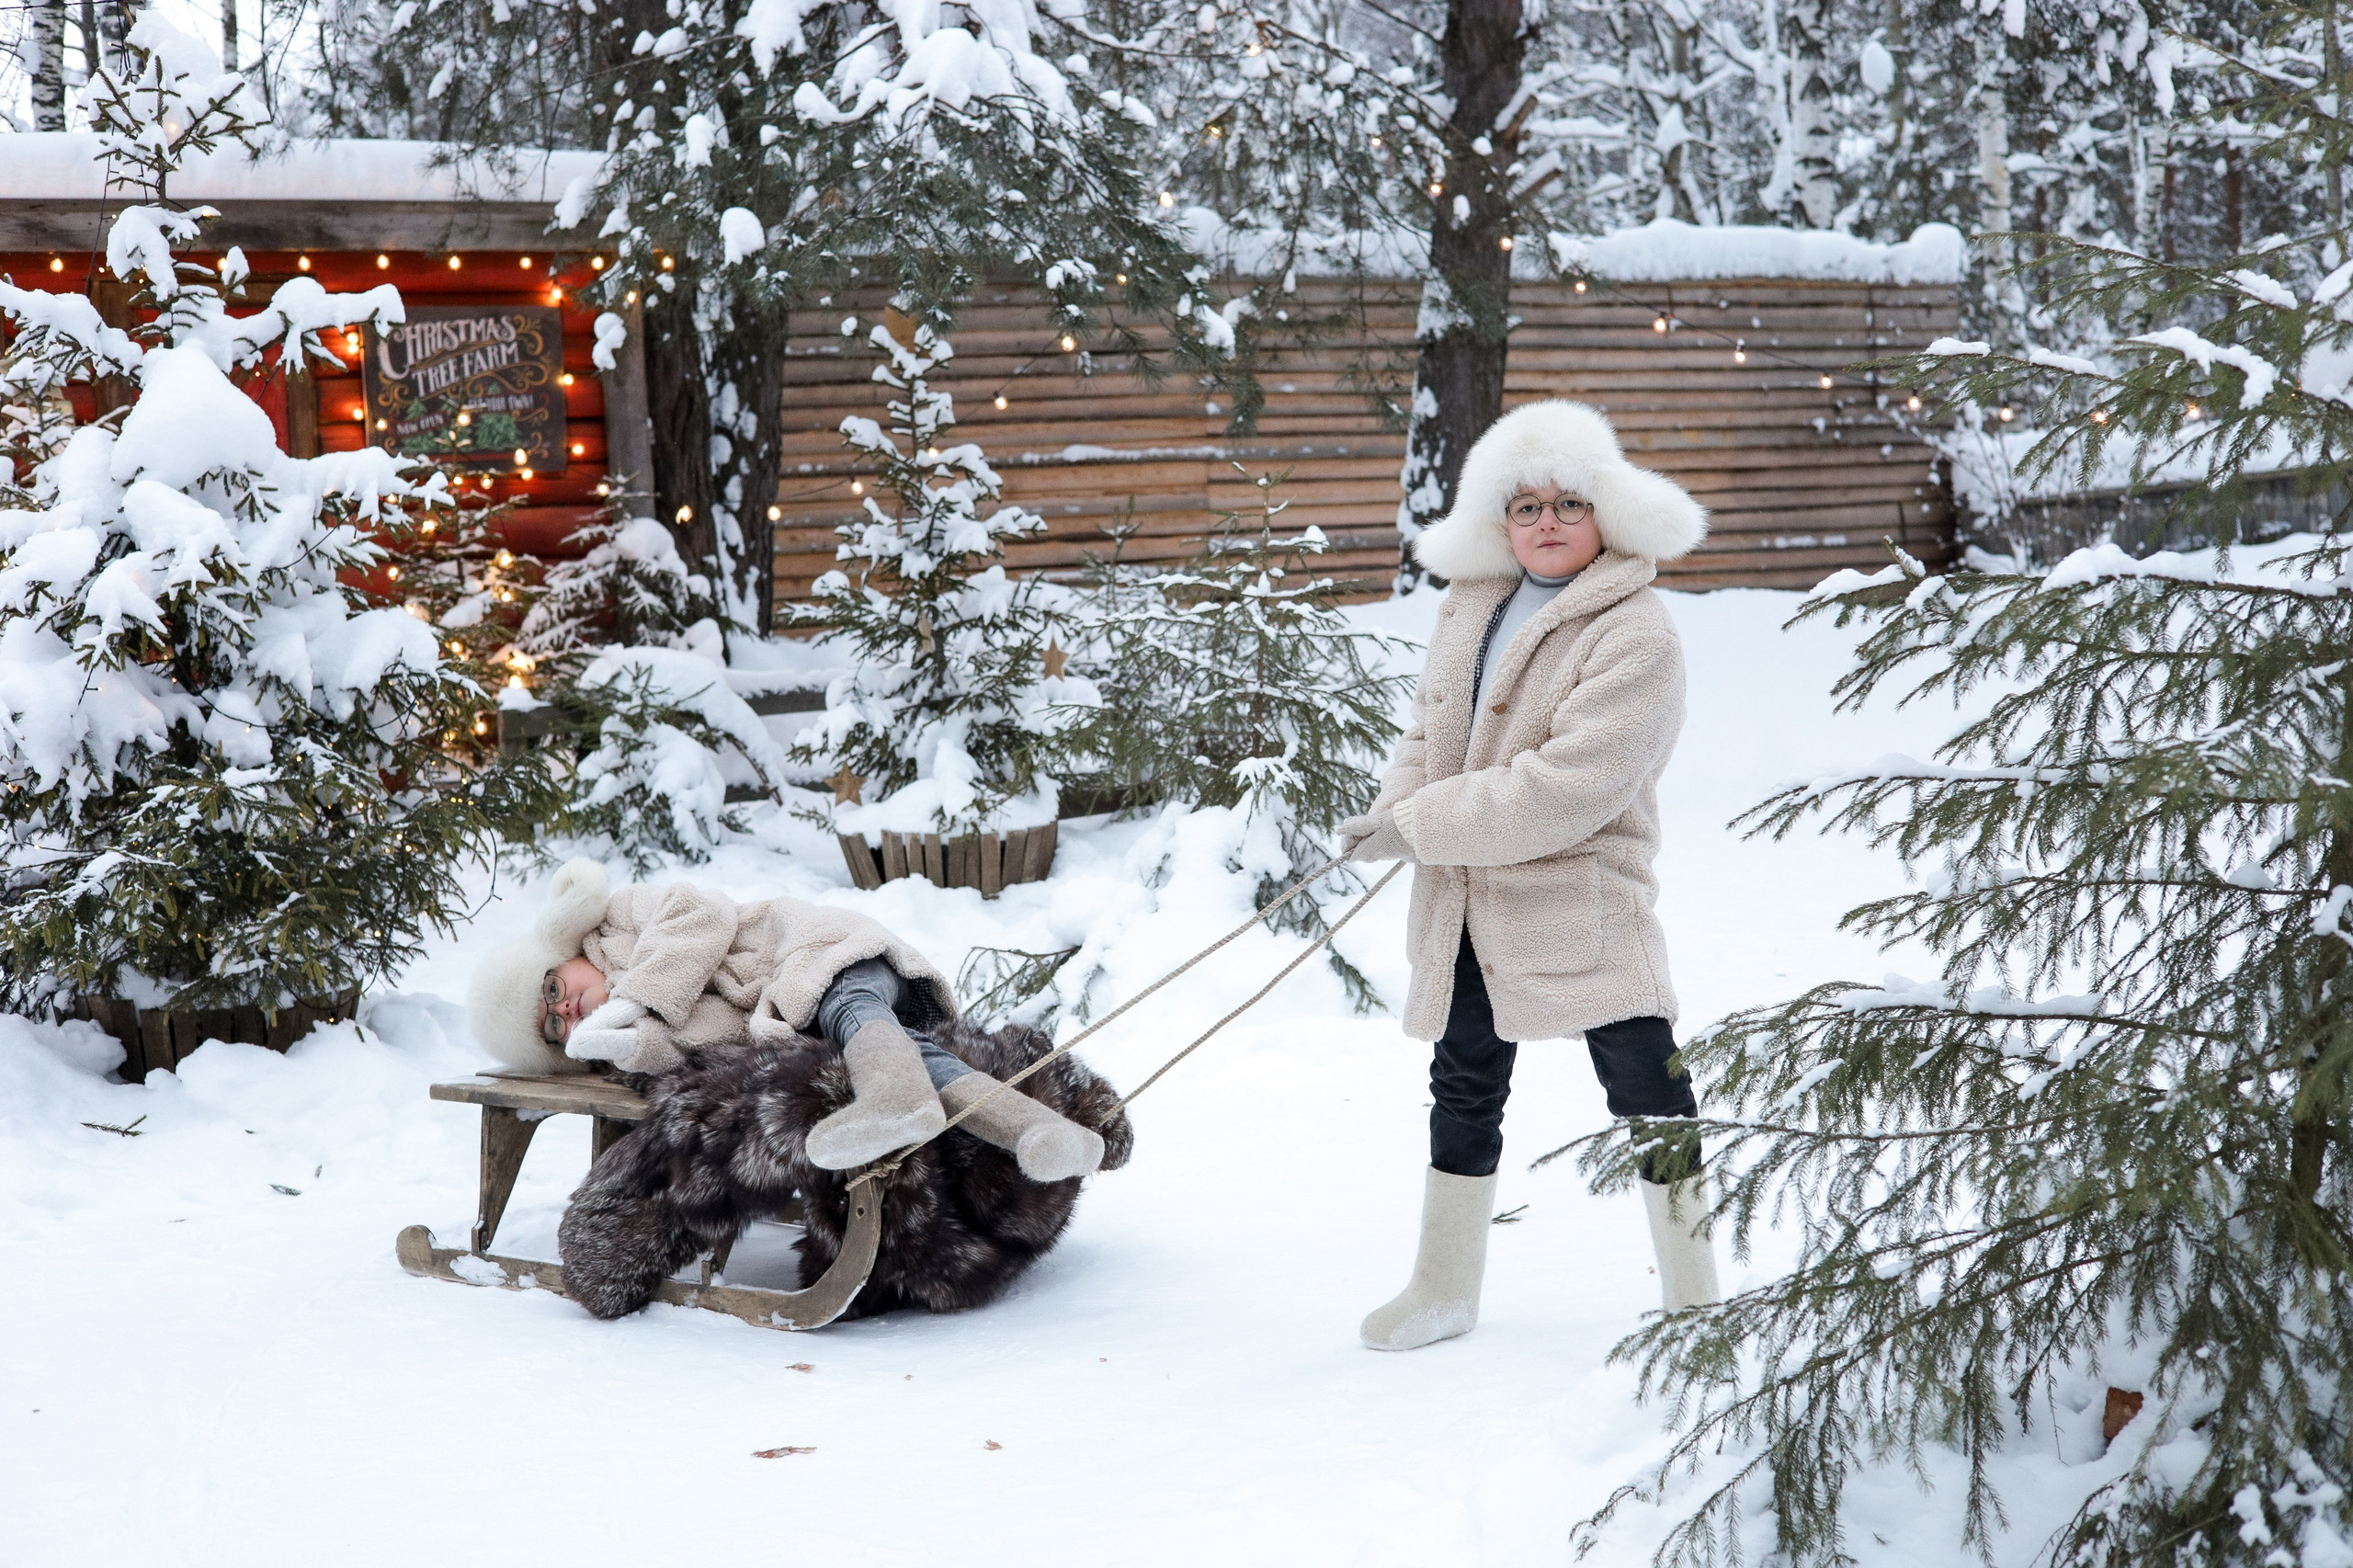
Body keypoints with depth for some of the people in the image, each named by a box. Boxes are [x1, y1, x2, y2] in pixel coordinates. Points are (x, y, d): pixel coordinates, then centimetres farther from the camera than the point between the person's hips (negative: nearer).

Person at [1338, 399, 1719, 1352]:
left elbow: (1562, 791, -25)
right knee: (1464, 1092, 18)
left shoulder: (1636, 639, -18)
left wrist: (1416, 826, -21)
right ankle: (1444, 1290, 34)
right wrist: (1392, 811, -8)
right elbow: (1430, 730, 13)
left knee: (1648, 1097, -3)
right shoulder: (1472, 605, 6)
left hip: (1583, 904, -7)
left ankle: (1693, 1299, 11)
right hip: (1467, 906, 7)